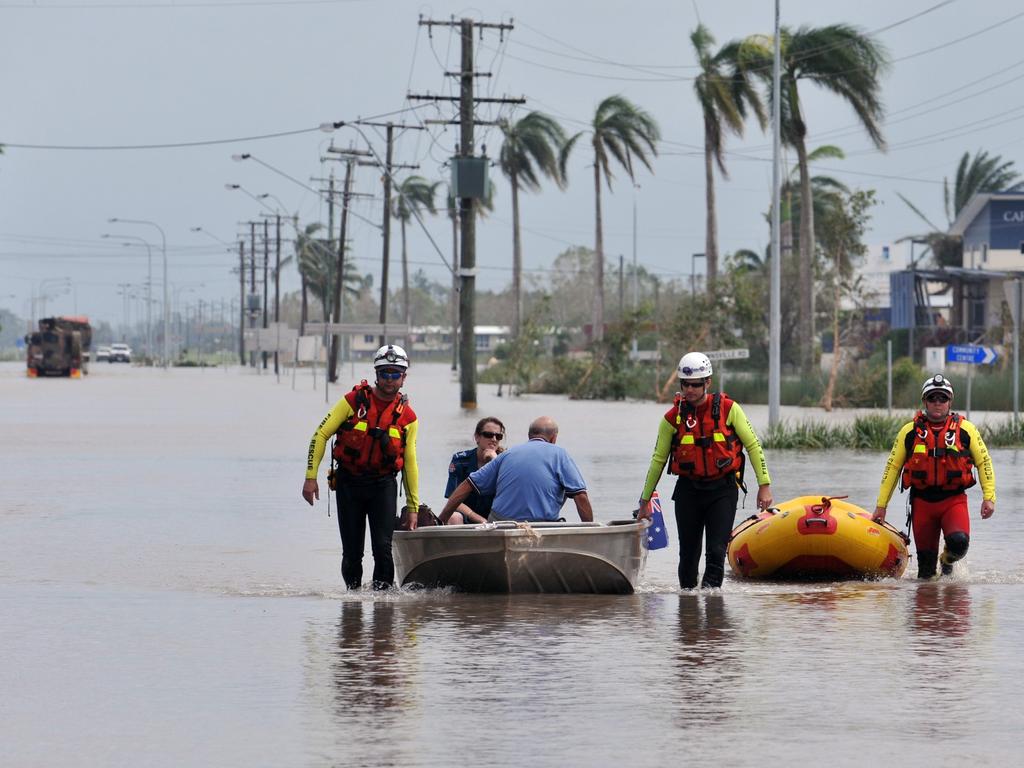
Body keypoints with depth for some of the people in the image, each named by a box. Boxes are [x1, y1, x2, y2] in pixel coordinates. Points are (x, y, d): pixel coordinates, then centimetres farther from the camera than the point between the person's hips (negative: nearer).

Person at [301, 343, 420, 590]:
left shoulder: (407, 417, 3)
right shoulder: (354, 401, -3)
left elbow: (410, 463, 10)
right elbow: (321, 435, -1)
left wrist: (412, 506, 9)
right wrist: (311, 477, -7)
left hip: (383, 485, 0)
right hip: (349, 483, 0)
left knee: (383, 548, -13)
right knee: (352, 552, 3)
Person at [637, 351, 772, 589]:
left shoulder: (728, 409, -4)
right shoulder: (673, 418, 0)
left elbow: (753, 445, 3)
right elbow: (658, 460, 9)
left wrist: (764, 485, -2)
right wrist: (645, 501, 12)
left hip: (722, 489, -2)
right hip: (688, 489, 2)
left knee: (717, 551, -11)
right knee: (688, 553, 5)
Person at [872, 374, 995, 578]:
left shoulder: (965, 429, 2)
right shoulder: (910, 431, 4)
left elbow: (984, 461, 9)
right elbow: (892, 467, 10)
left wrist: (989, 497, -1)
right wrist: (881, 505, 8)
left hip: (954, 500, -1)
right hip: (922, 502, 1)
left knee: (959, 542, -26)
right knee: (925, 567, -1)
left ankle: (948, 560, 7)